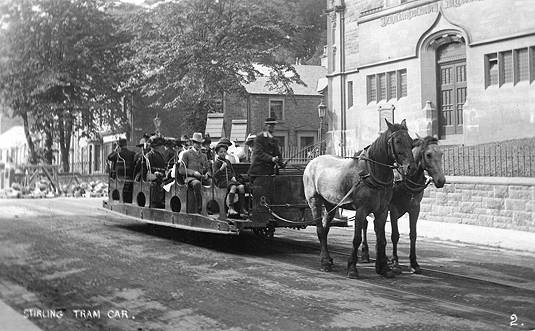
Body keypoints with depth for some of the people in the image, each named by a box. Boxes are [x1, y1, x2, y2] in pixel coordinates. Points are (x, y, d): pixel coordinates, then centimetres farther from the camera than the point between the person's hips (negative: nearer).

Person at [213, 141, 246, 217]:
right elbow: (215, 175, -8)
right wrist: (221, 168, -21)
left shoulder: (228, 162, 22)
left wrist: (234, 177, 5)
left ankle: (242, 209, -22)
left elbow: (233, 171, 26)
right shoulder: (216, 163, 2)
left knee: (241, 187, -21)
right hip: (221, 181, -6)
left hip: (230, 179, 6)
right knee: (233, 187, -34)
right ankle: (231, 208, -37)